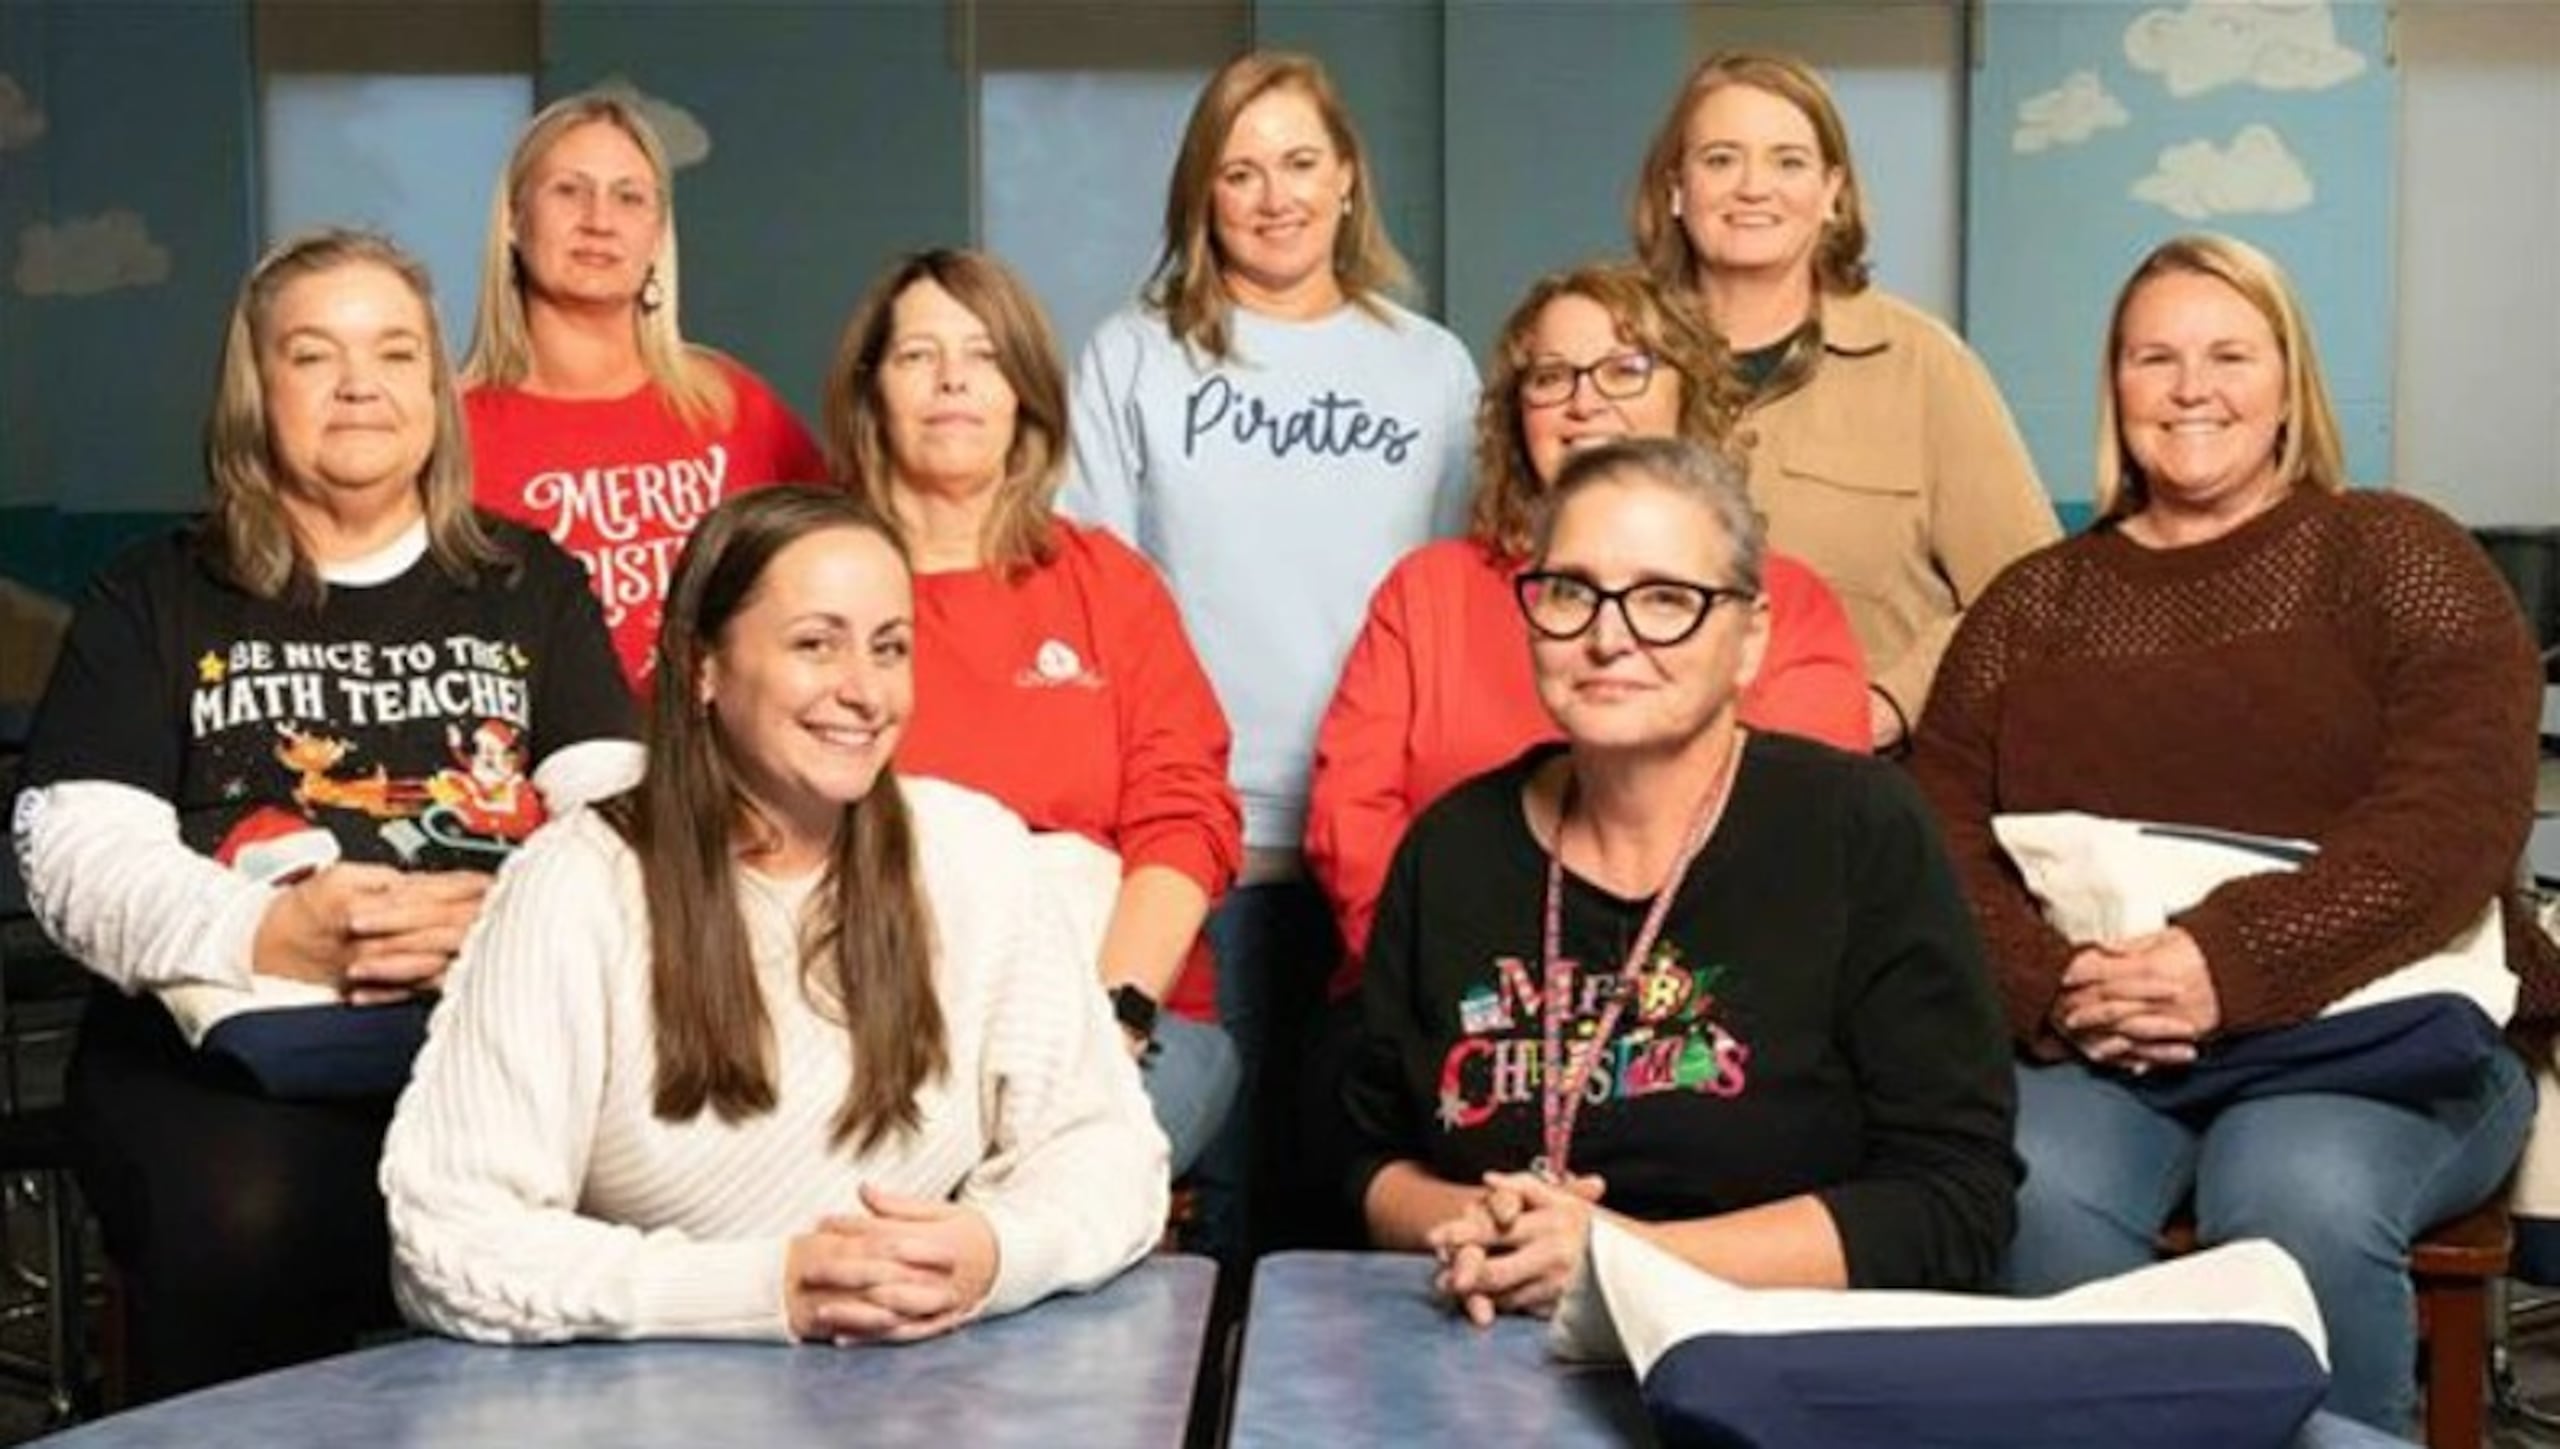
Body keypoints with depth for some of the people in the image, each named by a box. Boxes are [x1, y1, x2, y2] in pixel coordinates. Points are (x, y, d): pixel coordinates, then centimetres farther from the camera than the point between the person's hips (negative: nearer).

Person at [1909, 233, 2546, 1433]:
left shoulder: (2397, 557, 7)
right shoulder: (2031, 605, 15)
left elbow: (2457, 819, -8)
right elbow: (1941, 846, 5)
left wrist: (2230, 963, -22)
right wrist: (2054, 990, -17)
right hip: (2078, 1038, 2)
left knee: (2300, 1197, -33)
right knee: (2033, 1191, -31)